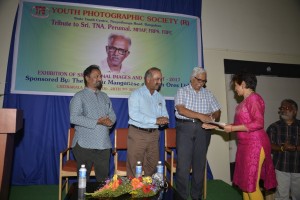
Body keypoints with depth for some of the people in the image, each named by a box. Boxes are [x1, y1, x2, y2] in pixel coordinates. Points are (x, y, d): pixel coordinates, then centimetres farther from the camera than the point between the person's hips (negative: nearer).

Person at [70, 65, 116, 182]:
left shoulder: (104, 96, 16)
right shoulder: (79, 97, -1)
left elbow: (112, 114, 14)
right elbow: (74, 118, -13)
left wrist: (109, 120, -10)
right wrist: (97, 122, -18)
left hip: (104, 145, 4)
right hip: (85, 145, -4)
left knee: (103, 178, 9)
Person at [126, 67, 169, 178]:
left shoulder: (160, 97, 13)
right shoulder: (136, 94, -6)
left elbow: (165, 116, 12)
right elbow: (134, 114, -19)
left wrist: (163, 120, -13)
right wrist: (155, 120, -21)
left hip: (154, 134, 6)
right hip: (137, 134, -5)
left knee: (152, 166, 13)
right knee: (134, 167, 1)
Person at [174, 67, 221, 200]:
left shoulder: (208, 94, 14)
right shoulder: (182, 91, 3)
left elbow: (217, 111, 13)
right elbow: (181, 110, -12)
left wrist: (212, 116, -11)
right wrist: (200, 115, -20)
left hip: (202, 129, 3)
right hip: (185, 128, -3)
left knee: (200, 162, 8)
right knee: (183, 163, -2)